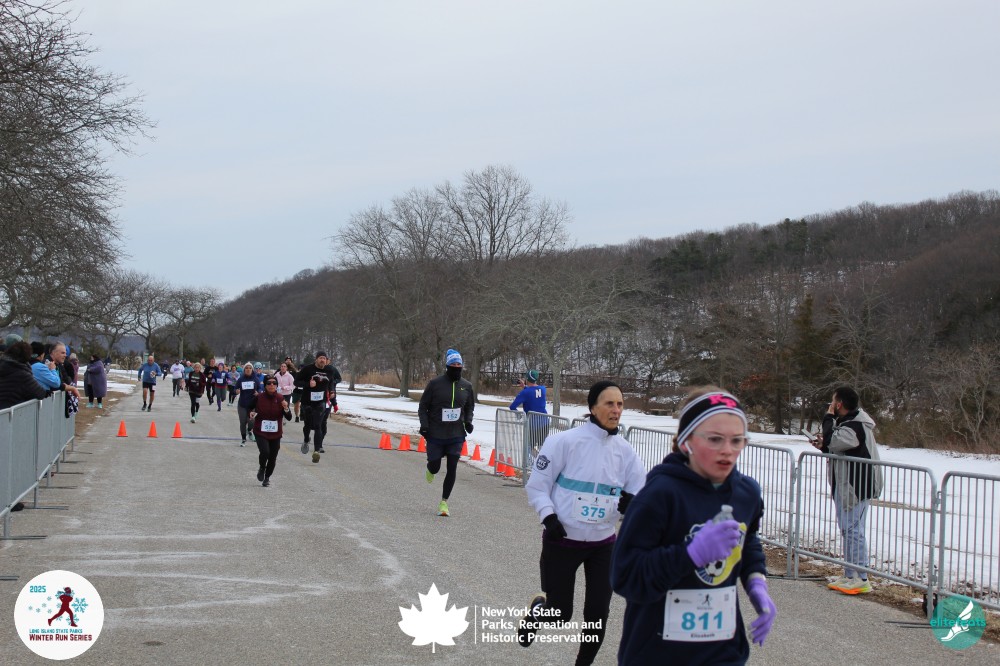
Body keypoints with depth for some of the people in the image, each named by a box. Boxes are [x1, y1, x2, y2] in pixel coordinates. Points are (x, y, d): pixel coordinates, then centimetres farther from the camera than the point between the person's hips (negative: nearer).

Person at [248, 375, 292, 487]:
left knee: (272, 458, 7)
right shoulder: (258, 398, -8)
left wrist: (286, 408, -22)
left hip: (275, 433, 2)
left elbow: (289, 418, -4)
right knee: (265, 452, -23)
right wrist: (251, 413, -10)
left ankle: (267, 477, 34)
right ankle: (262, 469, 11)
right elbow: (249, 408, 12)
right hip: (261, 432, -2)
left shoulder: (281, 398, -4)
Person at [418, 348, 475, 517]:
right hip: (436, 434, -2)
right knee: (435, 466, 6)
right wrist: (424, 424, -12)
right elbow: (423, 406, 1)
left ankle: (444, 502, 8)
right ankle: (430, 470, 46)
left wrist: (468, 421, 2)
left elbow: (470, 406, 20)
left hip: (456, 435, 2)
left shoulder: (466, 386, 5)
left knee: (452, 469, -5)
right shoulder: (435, 383, -6)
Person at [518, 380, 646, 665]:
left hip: (603, 544, 3)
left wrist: (632, 503, -21)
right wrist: (548, 516, -20)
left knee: (597, 614, 2)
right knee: (560, 613, 5)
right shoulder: (565, 441, -15)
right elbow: (537, 485, -7)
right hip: (562, 541, -3)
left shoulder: (625, 451, -3)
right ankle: (538, 608, 41)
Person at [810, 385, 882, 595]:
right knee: (847, 529, 14)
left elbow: (833, 441, -28)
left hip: (858, 487, -11)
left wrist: (829, 418, -13)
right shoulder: (847, 422, 15)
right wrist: (824, 446, 5)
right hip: (846, 485, 11)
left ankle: (861, 579, -5)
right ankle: (850, 575, 21)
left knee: (853, 530, -9)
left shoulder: (855, 426, -18)